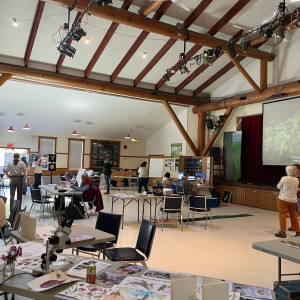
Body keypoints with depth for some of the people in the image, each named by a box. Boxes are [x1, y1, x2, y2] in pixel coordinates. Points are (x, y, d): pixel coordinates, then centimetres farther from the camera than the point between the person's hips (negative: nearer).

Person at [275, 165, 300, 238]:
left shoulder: (284, 179, -12)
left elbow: (278, 186, 1)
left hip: (284, 200, -5)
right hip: (293, 200, 5)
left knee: (282, 214, -1)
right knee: (294, 215, 14)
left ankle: (282, 231, -6)